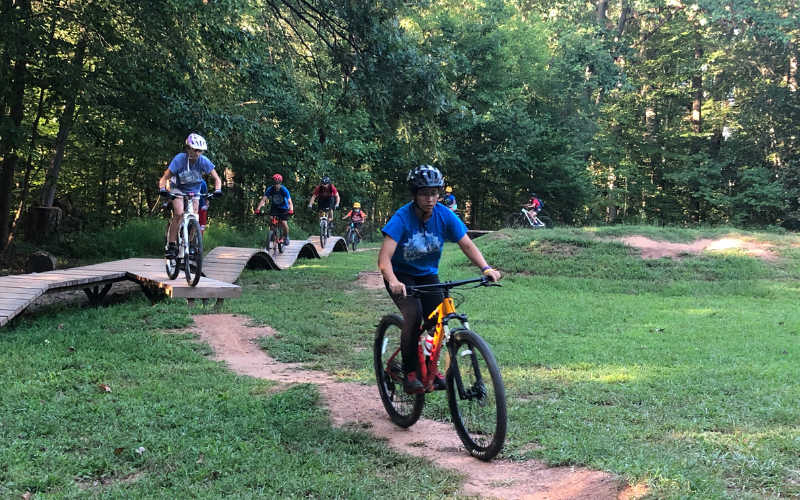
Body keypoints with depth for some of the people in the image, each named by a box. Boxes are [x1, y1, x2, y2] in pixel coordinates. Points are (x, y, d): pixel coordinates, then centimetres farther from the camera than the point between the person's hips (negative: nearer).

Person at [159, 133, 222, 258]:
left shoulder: (203, 161, -22)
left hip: (194, 191, 2)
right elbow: (165, 177, -22)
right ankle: (171, 245, -20)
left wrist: (218, 190, -33)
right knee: (179, 213, -25)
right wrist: (162, 189, -40)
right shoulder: (180, 159, -27)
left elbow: (216, 178, -14)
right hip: (178, 189, -2)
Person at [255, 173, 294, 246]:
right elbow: (263, 199, -27)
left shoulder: (284, 190, -25)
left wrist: (291, 210, -53)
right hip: (274, 207, 2)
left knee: (283, 223, -17)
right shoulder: (270, 189, -20)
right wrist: (258, 209, -42)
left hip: (284, 208, -2)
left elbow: (289, 202, -34)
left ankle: (286, 237, 9)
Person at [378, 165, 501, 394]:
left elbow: (467, 245, -12)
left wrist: (486, 268, -29)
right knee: (414, 314, -27)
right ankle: (409, 375, -15)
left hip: (427, 274, 4)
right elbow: (384, 256, -33)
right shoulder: (402, 218, -25)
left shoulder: (445, 216, -14)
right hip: (401, 275, -4)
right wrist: (393, 281, -52)